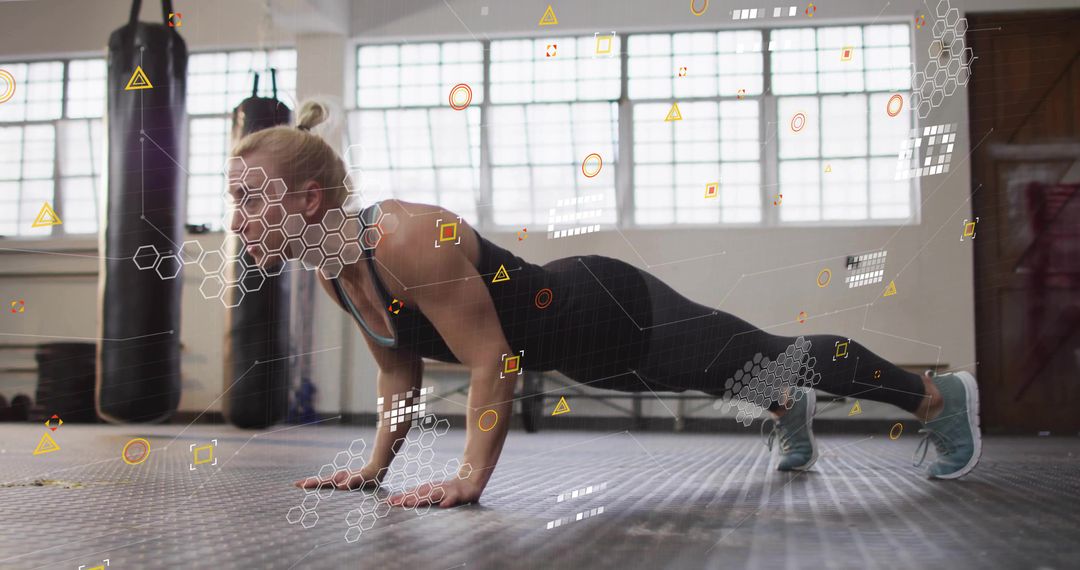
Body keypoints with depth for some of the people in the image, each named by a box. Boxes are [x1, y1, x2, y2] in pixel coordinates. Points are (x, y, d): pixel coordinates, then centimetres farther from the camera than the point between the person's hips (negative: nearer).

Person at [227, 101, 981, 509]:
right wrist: (377, 464, 6)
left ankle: (942, 396, 32)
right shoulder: (329, 273, -8)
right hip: (564, 331, 8)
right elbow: (398, 366, 7)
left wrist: (471, 479, -29)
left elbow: (491, 361, -32)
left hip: (609, 313, -7)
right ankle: (791, 413, 63)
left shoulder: (408, 239, -35)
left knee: (767, 359, 10)